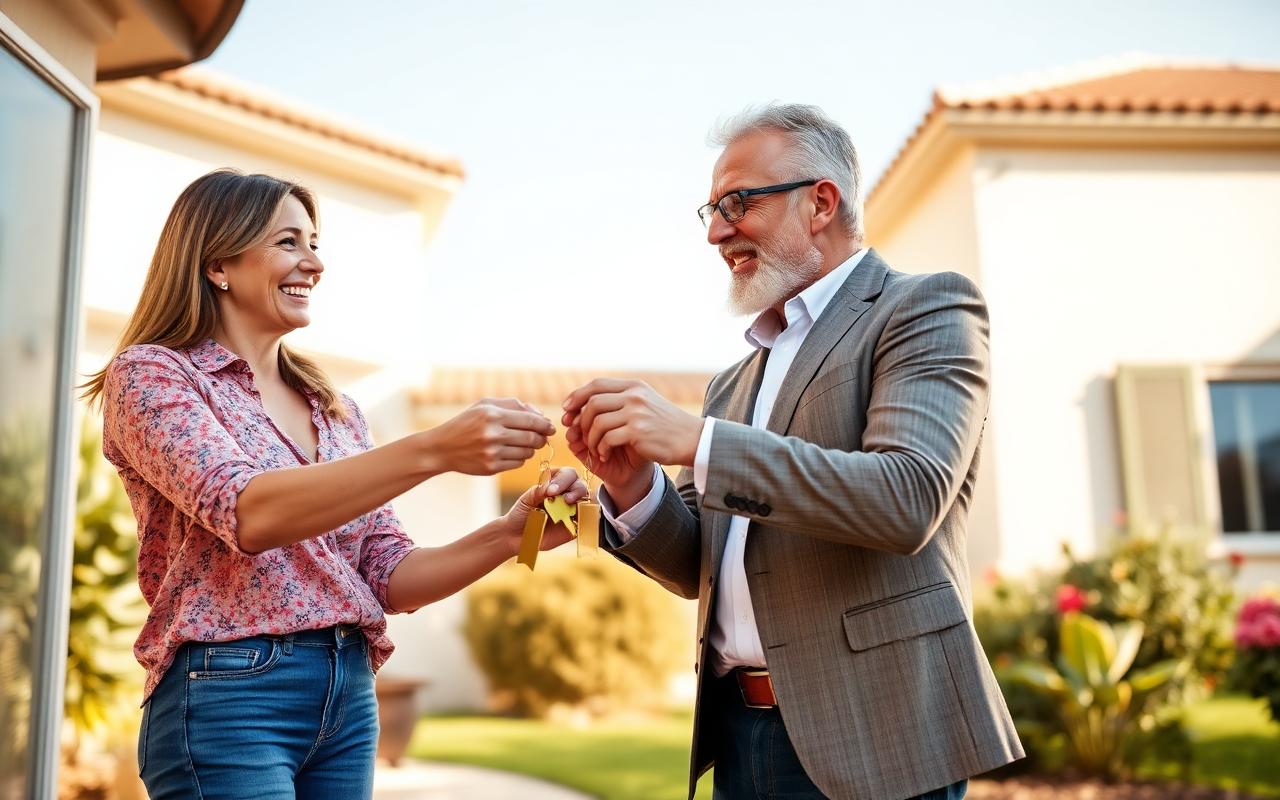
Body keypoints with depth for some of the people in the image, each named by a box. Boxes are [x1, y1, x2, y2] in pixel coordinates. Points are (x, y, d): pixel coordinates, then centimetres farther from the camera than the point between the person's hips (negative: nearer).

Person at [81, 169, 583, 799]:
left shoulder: (335, 410, 12)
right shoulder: (150, 374, -5)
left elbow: (390, 579, 6)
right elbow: (247, 513, -22)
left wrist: (510, 535, -11)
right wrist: (433, 450, -30)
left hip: (351, 696, 6)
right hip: (229, 694, -6)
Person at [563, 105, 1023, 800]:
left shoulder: (927, 308, -5)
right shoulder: (735, 382, 16)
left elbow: (909, 496, -20)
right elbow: (701, 571, 14)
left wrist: (695, 441, -23)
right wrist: (633, 487, -5)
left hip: (868, 739, -6)